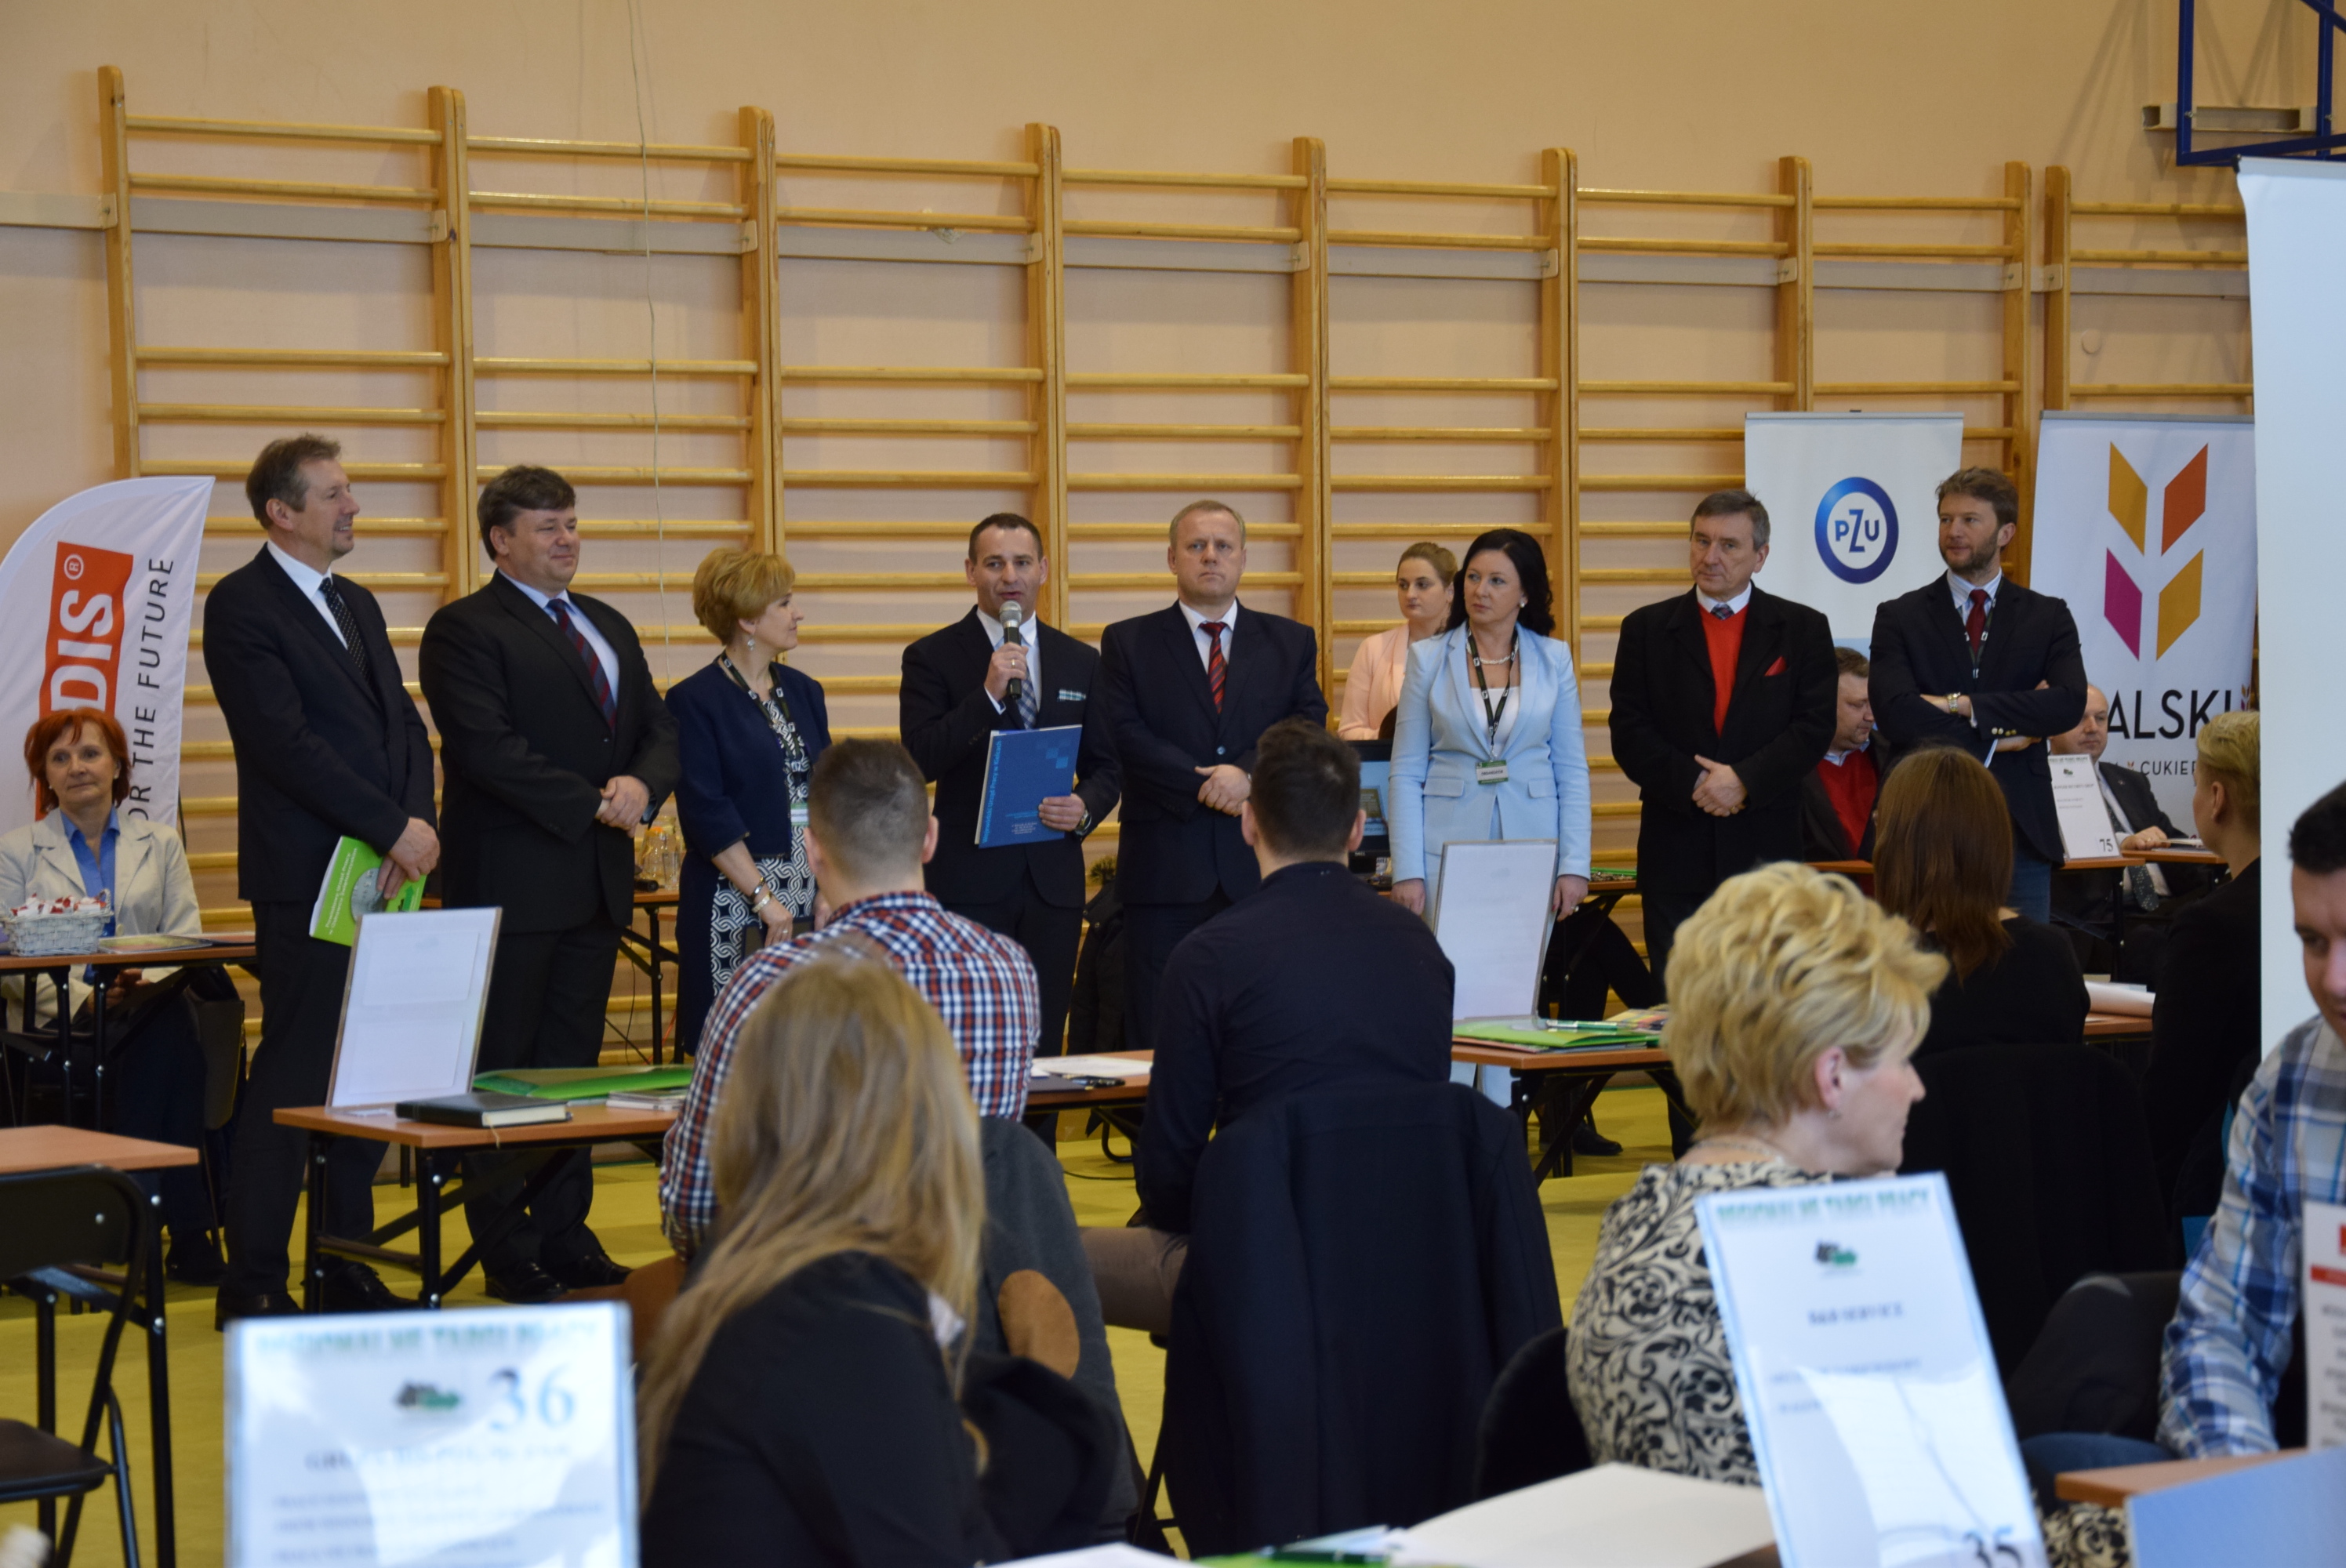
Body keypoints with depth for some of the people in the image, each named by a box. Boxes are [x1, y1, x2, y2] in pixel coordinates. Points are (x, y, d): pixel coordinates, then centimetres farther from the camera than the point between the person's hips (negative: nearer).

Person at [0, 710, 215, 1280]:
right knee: (164, 1040, -35)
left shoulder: (160, 845, 20)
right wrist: (83, 998, -16)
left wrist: (150, 983, -16)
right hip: (60, 1017, -2)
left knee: (172, 1021, -36)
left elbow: (186, 938, 7)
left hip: (149, 1006, 2)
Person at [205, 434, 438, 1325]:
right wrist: (394, 829, -16)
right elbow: (288, 743, -16)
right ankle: (253, 1283, 1)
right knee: (291, 1076, -6)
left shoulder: (357, 606, 19)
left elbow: (404, 726, 14)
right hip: (307, 878, -8)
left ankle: (348, 1270, 16)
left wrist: (418, 825, -4)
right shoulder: (242, 606, -7)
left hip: (385, 875, 8)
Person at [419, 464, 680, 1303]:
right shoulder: (464, 629, -6)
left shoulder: (610, 627, 18)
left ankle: (567, 1236, 15)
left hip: (598, 883, 7)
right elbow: (489, 748, -17)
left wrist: (643, 784, -8)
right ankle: (509, 1254, 2)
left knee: (573, 1063, 10)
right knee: (502, 1070, -2)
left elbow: (659, 729, 15)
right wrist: (592, 804, -17)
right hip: (512, 880, -7)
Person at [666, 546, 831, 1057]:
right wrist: (763, 898, -16)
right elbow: (707, 814, -11)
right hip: (735, 903, -6)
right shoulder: (695, 700, -5)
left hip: (811, 897, 6)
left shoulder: (803, 692, 14)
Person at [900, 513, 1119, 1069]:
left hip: (1054, 879, 4)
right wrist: (989, 694, -19)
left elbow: (1105, 766, 16)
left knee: (1043, 1044, 4)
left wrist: (1086, 808, -6)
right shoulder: (933, 658, 1)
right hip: (969, 881, -3)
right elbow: (919, 760, -10)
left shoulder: (1080, 662, 13)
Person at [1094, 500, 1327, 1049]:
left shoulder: (1291, 643, 14)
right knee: (1161, 1040, -1)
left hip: (1263, 866, 1)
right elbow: (1124, 738, -4)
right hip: (1166, 872, -1)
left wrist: (1247, 773, -15)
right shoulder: (1127, 643, 8)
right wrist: (1206, 786, -13)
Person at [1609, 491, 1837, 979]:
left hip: (1766, 847, 0)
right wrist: (1692, 784, -13)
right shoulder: (1647, 629, 8)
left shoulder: (1803, 629, 7)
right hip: (1675, 851, 1)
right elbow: (1629, 734, 1)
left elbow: (1815, 727, -2)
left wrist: (1745, 780, -15)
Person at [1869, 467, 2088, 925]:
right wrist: (1998, 732, -10)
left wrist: (1962, 705, -13)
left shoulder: (2048, 617, 9)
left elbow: (2070, 703, -9)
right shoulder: (1899, 617, 5)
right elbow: (1894, 714, -10)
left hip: (2021, 833, 1)